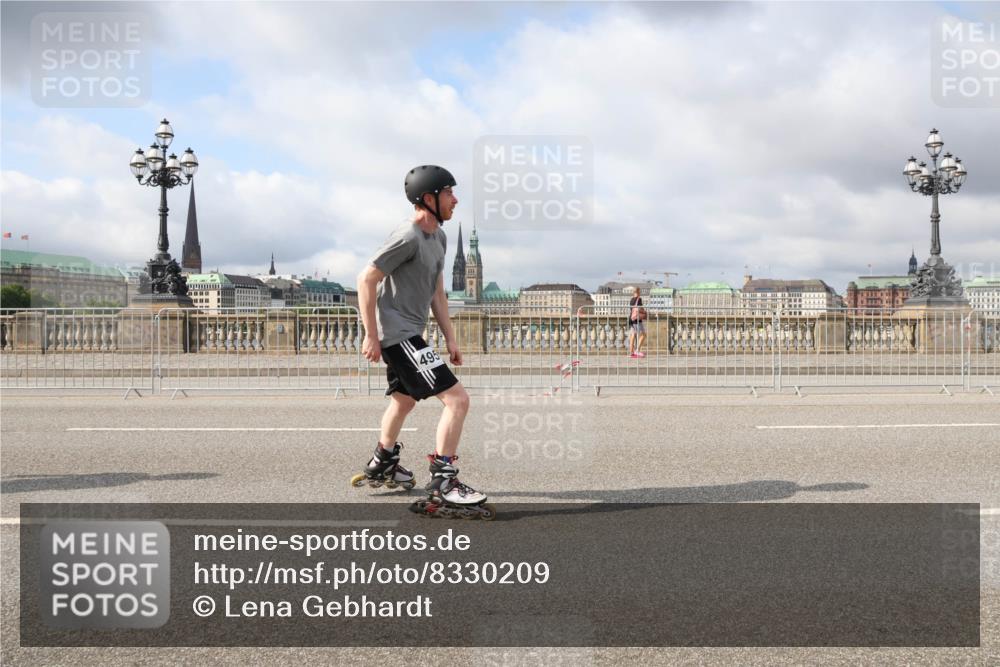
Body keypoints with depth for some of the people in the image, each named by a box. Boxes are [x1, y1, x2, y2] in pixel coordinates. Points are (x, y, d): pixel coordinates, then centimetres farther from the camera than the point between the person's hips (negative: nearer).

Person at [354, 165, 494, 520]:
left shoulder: (438, 236, 10)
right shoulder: (407, 237, -19)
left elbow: (437, 291, 16)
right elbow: (366, 280, -18)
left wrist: (450, 339, 15)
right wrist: (371, 337, -18)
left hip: (409, 334, 11)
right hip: (398, 334, -11)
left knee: (404, 400, 29)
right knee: (457, 398, -16)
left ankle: (382, 464, 49)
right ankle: (442, 486, -11)